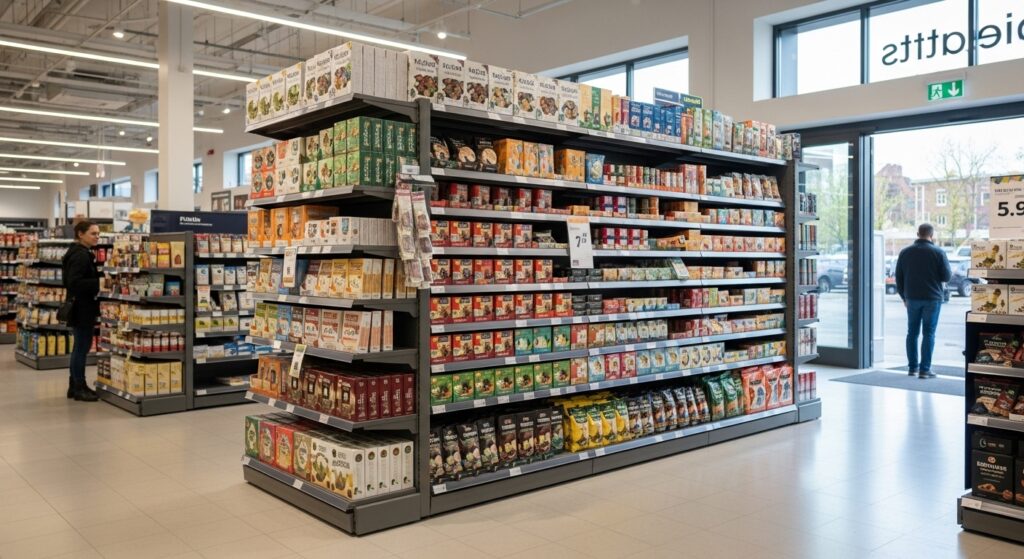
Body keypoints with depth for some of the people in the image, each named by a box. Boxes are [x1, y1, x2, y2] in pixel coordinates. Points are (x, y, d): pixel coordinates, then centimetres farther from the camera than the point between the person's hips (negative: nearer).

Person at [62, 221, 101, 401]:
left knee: (80, 346, 15)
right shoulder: (80, 255, -17)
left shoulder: (83, 253, 15)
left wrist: (99, 280, 11)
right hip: (82, 308, -11)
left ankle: (75, 386, 23)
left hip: (82, 307, 11)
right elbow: (74, 283, -26)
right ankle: (79, 388, 4)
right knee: (82, 346, -4)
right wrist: (99, 283, -30)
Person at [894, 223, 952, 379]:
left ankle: (912, 367, 13)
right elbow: (946, 276, -6)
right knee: (929, 333, -1)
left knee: (912, 332, 11)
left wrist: (904, 296, 16)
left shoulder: (905, 252, 5)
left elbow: (899, 277, 7)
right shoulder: (938, 252, -8)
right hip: (932, 298, -3)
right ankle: (925, 369, -3)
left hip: (912, 298, 3)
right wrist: (951, 273, 17)